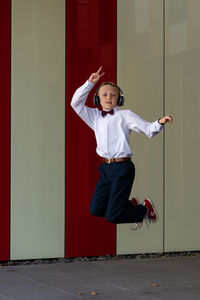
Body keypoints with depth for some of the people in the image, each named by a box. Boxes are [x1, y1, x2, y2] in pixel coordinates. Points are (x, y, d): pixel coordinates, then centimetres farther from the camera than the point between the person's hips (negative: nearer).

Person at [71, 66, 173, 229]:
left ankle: (145, 208, 20)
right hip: (106, 167, 6)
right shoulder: (95, 116, 13)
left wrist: (160, 123, -26)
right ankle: (131, 204, 28)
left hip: (122, 167, -6)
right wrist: (90, 83, -2)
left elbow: (148, 129, -5)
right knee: (95, 210, 8)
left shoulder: (125, 115, 1)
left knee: (112, 217, -7)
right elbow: (76, 103, 5)